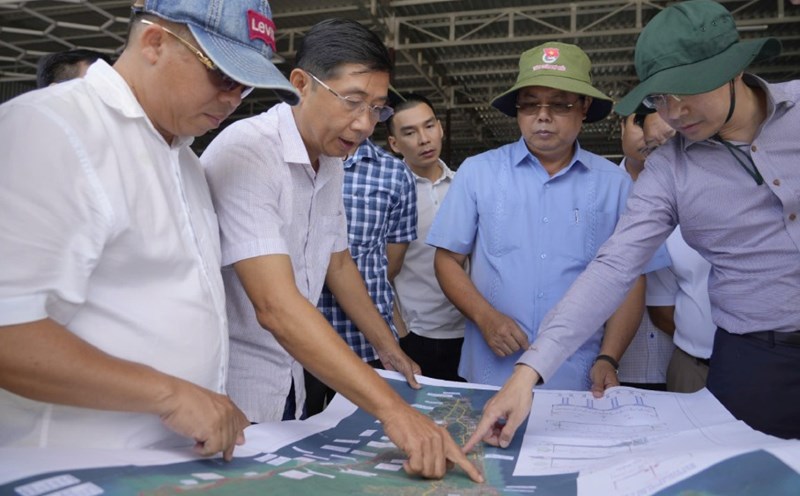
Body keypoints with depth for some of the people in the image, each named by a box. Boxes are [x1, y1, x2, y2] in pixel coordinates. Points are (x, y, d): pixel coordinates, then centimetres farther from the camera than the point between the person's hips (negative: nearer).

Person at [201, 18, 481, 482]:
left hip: (288, 382, 7)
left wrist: (390, 346, 17)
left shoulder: (331, 161, 2)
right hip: (227, 390, -7)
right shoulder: (245, 152, -24)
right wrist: (392, 408, -38)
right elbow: (276, 306, -34)